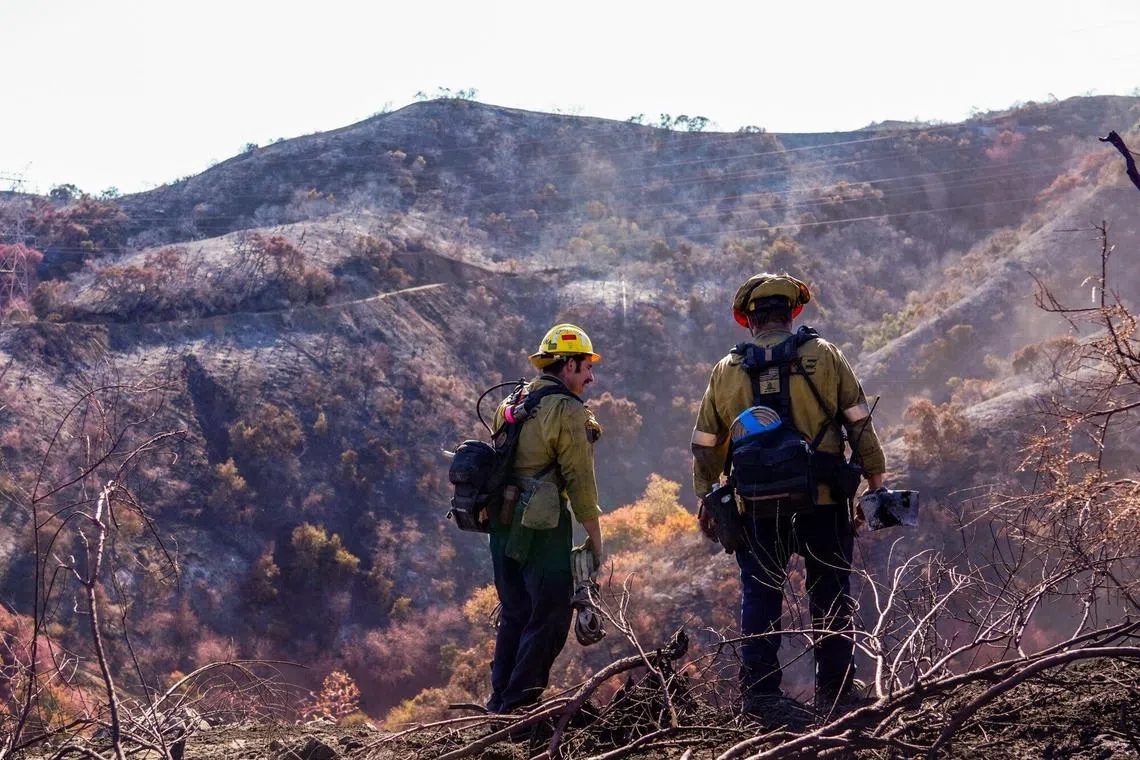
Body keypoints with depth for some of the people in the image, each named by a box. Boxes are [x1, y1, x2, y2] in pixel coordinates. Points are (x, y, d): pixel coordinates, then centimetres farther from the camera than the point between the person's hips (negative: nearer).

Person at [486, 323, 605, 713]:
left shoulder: (510, 404, 15)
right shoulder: (567, 410, -11)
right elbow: (579, 479, -13)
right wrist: (595, 538, -6)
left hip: (502, 524, 8)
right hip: (543, 528, -8)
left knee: (514, 614, 18)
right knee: (548, 618, -1)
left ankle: (499, 704, 21)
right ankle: (519, 706, -2)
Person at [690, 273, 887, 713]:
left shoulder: (727, 370, 6)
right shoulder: (823, 355, 1)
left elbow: (705, 444, 11)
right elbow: (860, 423, 0)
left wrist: (705, 498, 22)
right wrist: (876, 478, 7)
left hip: (757, 507, 1)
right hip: (822, 499, -1)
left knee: (759, 598, 8)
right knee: (830, 595, 9)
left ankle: (759, 693, 6)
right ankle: (834, 690, 10)